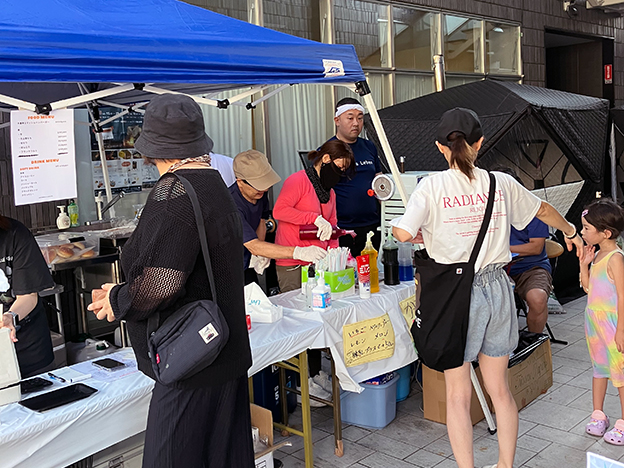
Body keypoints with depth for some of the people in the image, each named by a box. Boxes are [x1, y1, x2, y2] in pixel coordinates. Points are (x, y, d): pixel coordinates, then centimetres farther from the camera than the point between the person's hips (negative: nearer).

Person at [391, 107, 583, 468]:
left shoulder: (433, 186, -9)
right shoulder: (502, 184, 2)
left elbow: (403, 233, -18)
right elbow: (544, 210, 19)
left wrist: (427, 236, 5)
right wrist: (571, 232, 39)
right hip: (497, 288, 4)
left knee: (458, 395, 8)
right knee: (500, 388, 18)